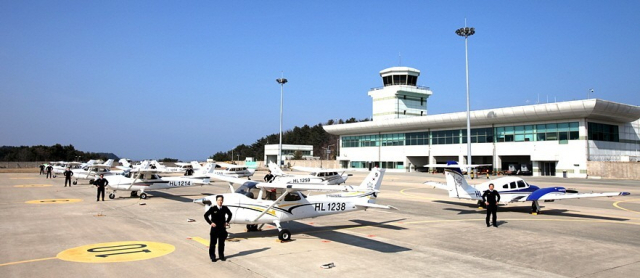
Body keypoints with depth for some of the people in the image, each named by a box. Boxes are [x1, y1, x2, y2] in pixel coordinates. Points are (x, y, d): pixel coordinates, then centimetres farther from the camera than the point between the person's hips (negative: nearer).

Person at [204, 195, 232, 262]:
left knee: (221, 243, 11)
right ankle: (212, 256, 17)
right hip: (214, 228, -3)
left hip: (222, 228, 3)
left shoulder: (225, 208, 0)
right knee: (213, 243, 6)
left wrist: (227, 222, 8)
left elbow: (230, 214, 17)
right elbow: (206, 215, -4)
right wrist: (210, 223, -8)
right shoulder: (212, 209, -10)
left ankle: (221, 255, 24)